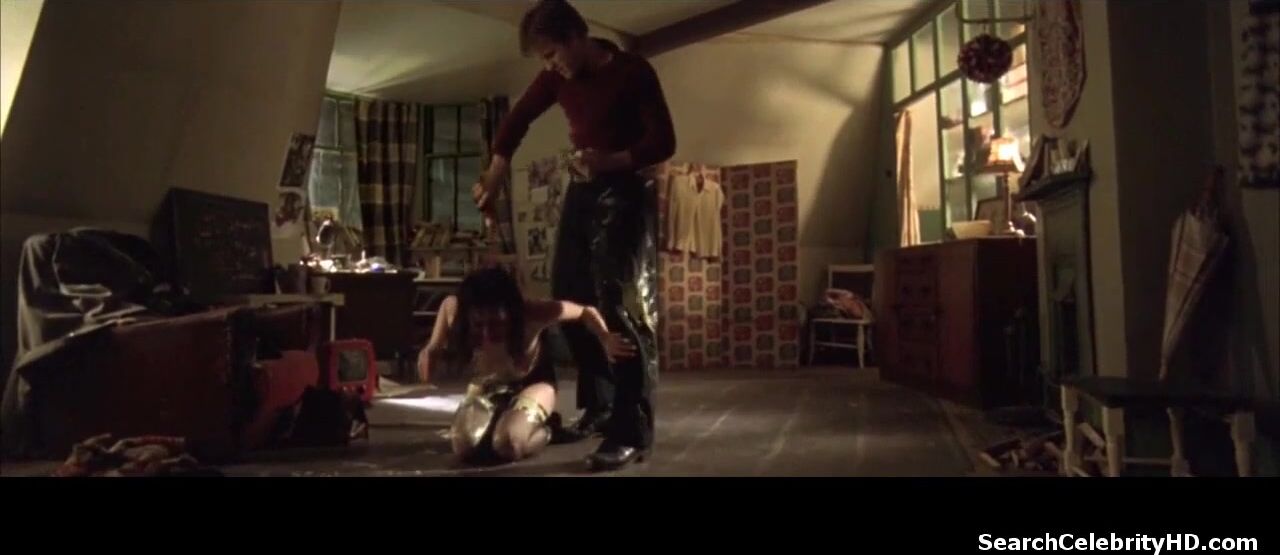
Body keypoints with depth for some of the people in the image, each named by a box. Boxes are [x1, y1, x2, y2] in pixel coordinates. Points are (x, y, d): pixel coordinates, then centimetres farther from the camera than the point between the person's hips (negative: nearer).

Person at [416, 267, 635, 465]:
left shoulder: (532, 314, -39)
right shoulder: (453, 309, -33)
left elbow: (587, 311, -24)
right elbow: (436, 347, -8)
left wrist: (606, 340, -39)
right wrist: (429, 353, -29)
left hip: (531, 381, -3)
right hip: (486, 385, 3)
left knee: (507, 444, -28)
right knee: (465, 446, -20)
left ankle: (544, 429, 8)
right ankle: (498, 422, 14)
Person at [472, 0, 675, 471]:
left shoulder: (633, 72, -12)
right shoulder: (557, 76, 4)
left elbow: (663, 142, -13)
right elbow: (516, 121, 14)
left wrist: (611, 161, -29)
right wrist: (493, 181, 9)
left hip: (625, 194, -7)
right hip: (582, 192, 7)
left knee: (623, 307, -15)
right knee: (570, 299, 8)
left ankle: (631, 432, -14)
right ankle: (598, 407, 22)